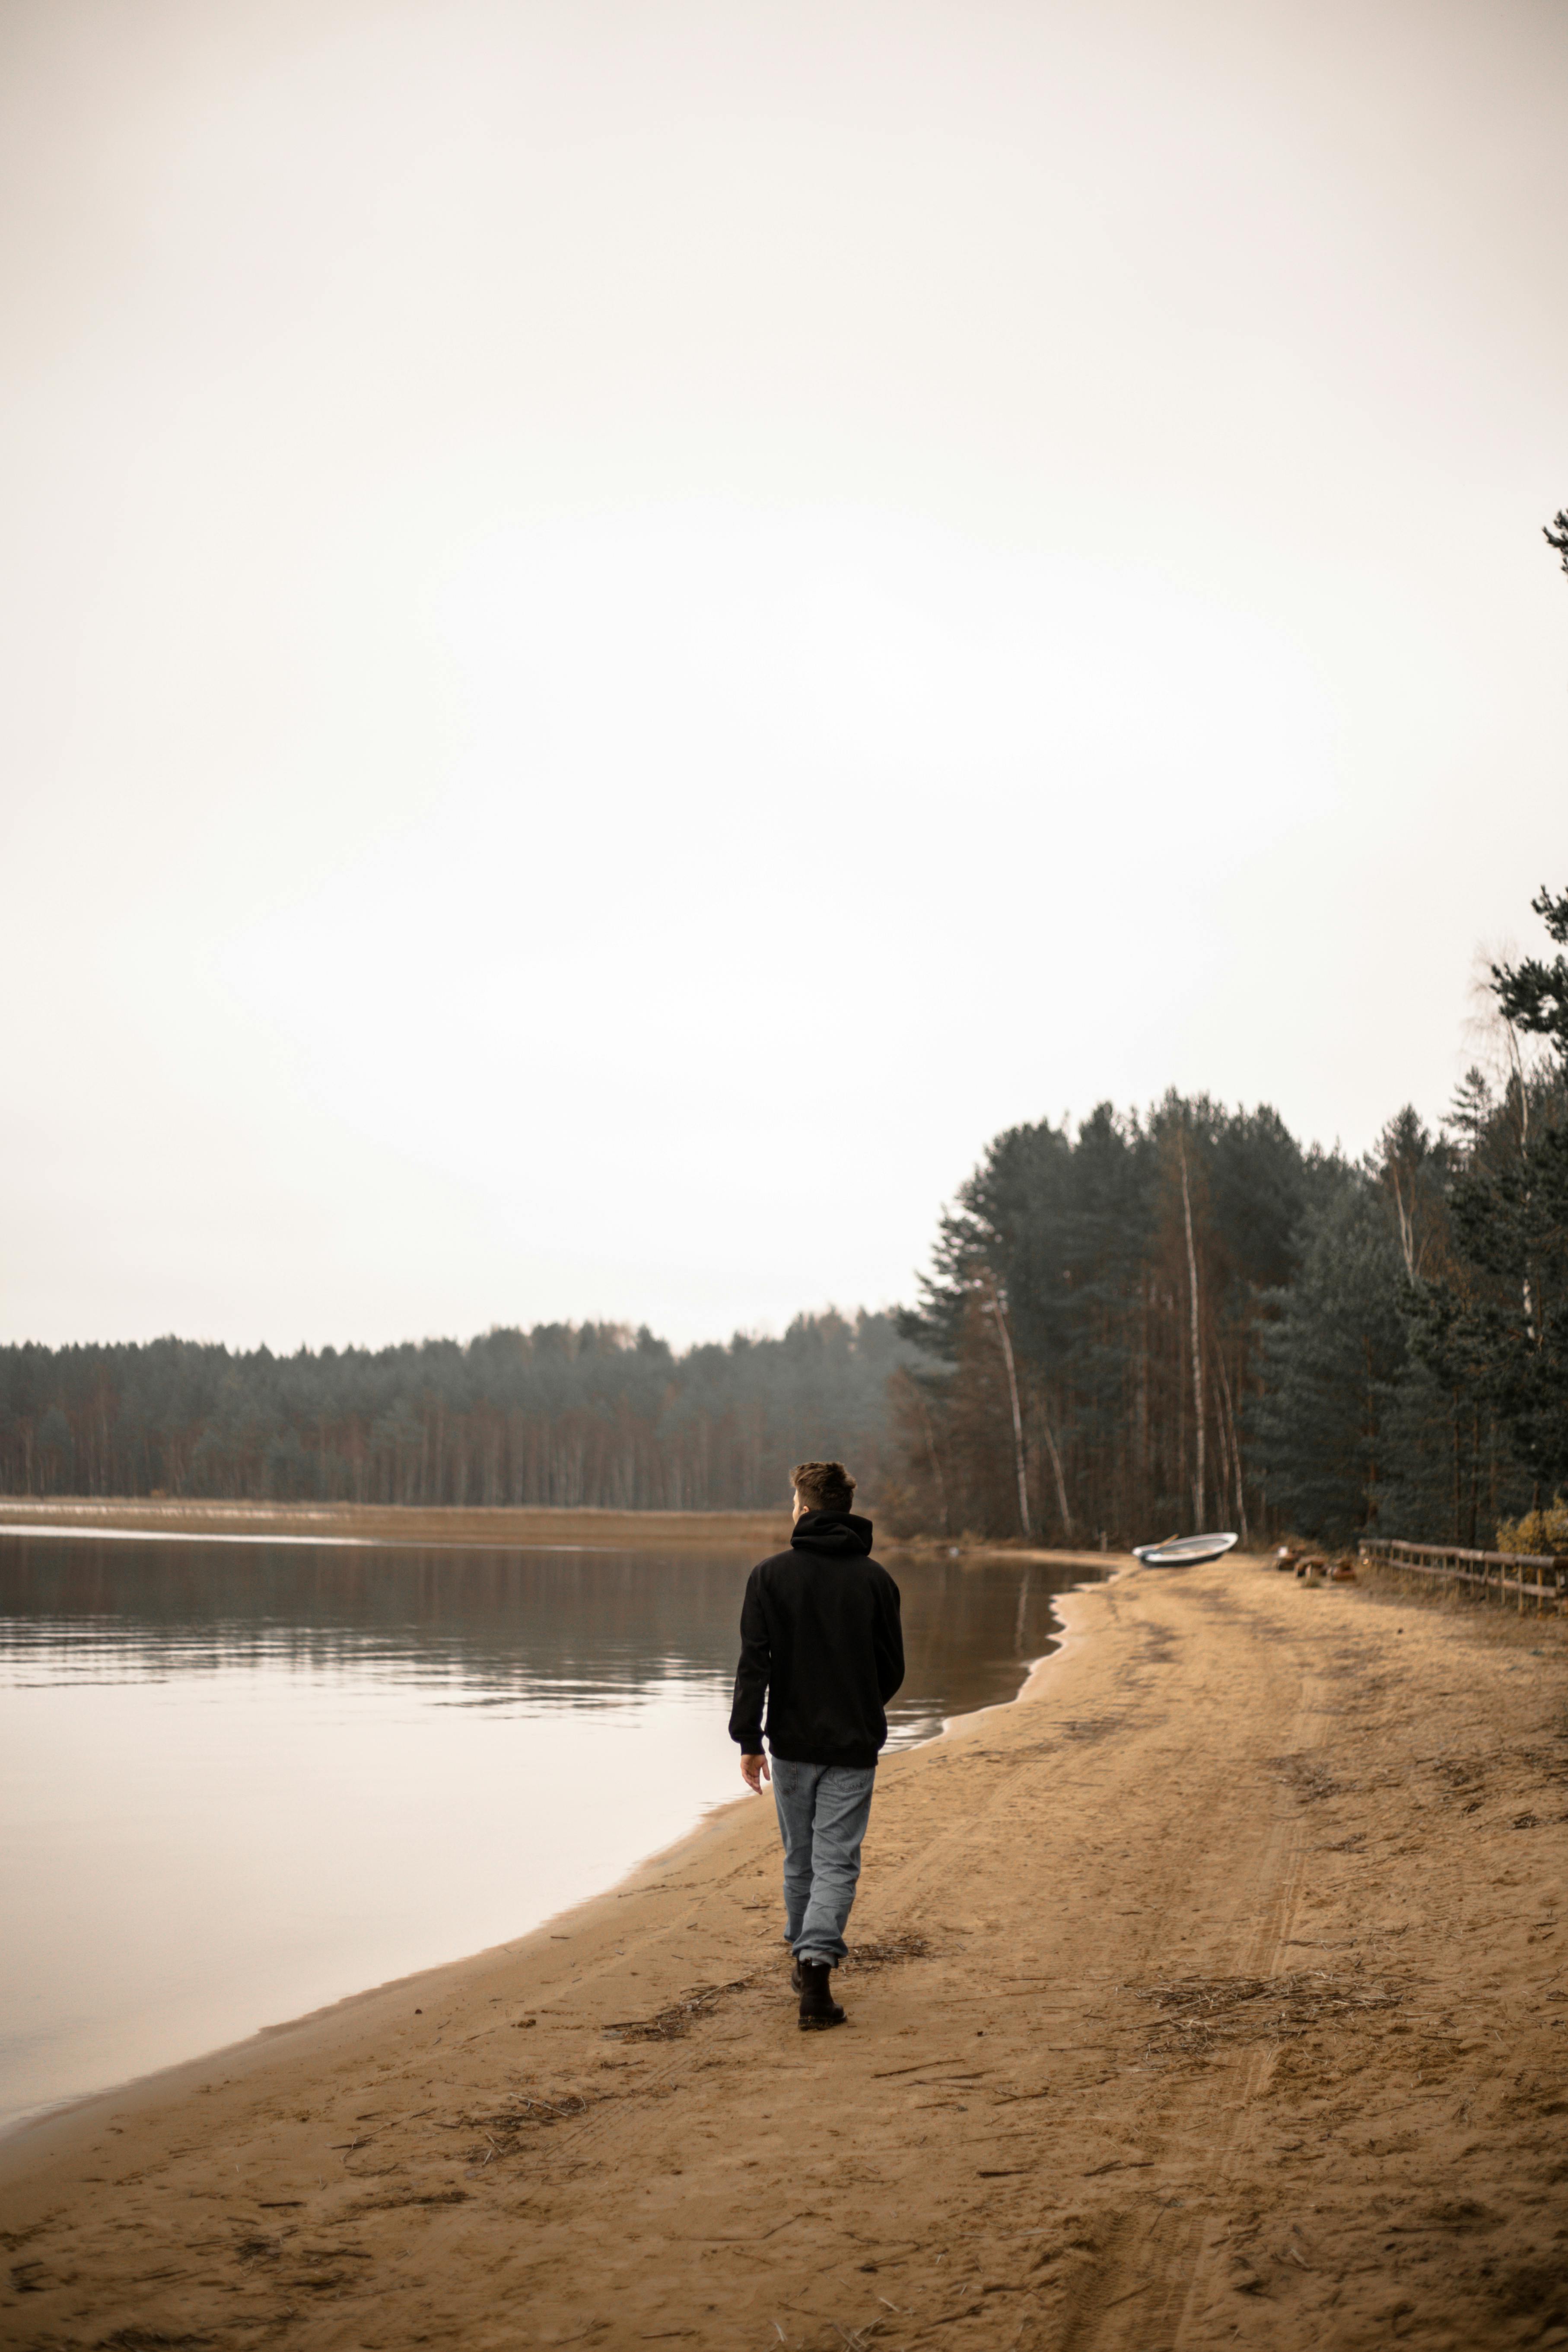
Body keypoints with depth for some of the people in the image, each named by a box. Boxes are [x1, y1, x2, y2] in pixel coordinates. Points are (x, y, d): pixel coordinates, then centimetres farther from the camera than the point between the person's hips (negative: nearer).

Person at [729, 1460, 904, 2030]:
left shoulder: (770, 1575, -4)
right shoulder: (875, 1579, 0)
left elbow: (754, 1663, -9)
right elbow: (893, 1668, 6)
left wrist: (749, 1740, -7)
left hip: (792, 1743, 0)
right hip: (854, 1747, 0)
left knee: (800, 1858, 16)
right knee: (837, 1862, -1)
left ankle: (804, 1956, 29)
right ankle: (817, 1964, -17)